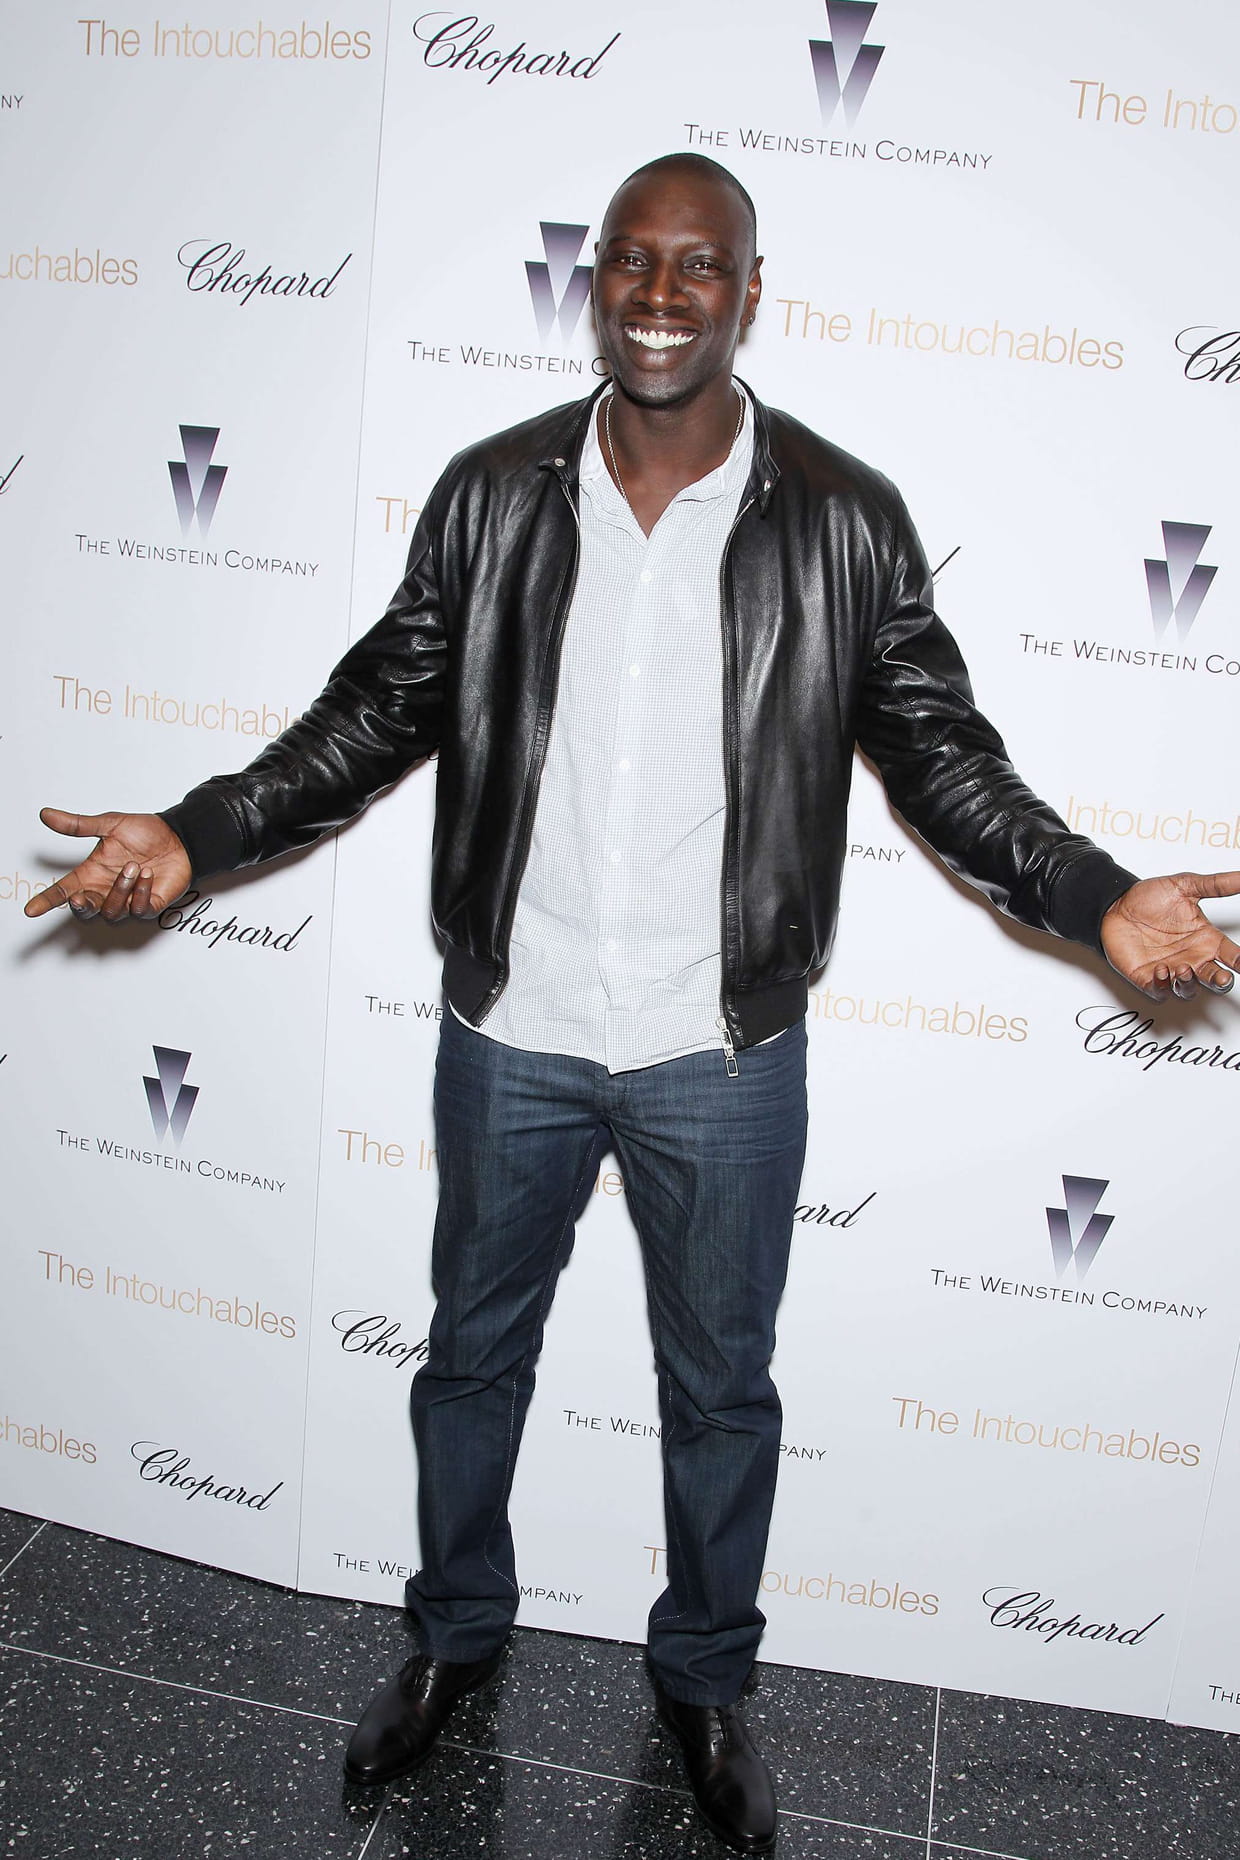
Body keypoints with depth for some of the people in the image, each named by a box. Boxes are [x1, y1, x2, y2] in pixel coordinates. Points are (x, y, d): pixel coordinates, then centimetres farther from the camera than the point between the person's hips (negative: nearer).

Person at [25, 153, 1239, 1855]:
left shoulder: (844, 522, -8)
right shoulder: (492, 494, -3)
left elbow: (939, 748, -4)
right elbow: (386, 704, 2)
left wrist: (1099, 900, -17)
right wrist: (197, 836, -8)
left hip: (723, 1056, -1)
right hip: (511, 1033, 2)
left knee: (720, 1387, 17)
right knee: (474, 1351, 20)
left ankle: (706, 1681, 43)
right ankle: (458, 1635, 47)